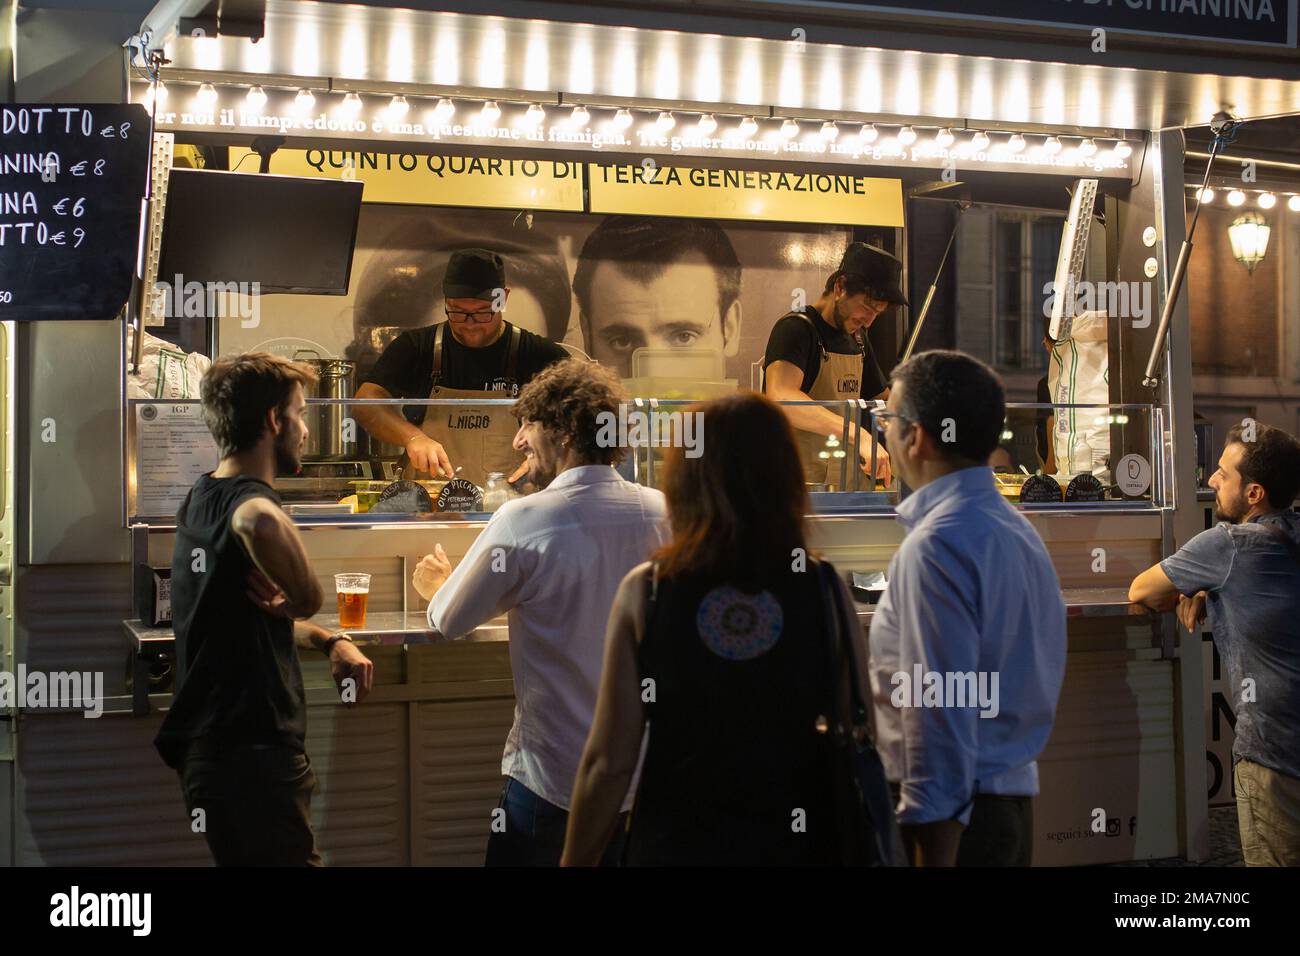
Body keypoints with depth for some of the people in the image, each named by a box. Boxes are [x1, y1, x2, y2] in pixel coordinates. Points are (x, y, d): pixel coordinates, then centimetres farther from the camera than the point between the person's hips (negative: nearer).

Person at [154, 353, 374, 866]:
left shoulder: (202, 500, 13)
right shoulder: (246, 495, -17)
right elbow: (259, 523, -46)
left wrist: (328, 640, 11)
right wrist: (305, 598, -27)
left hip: (213, 750, 10)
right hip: (251, 757, -10)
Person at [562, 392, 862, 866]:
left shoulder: (645, 590, -9)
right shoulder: (825, 592, -8)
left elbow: (609, 762, -9)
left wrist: (575, 861, 4)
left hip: (677, 845, -1)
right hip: (799, 843, 1)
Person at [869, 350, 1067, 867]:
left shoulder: (936, 544, -17)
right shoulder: (1019, 529, 11)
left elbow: (939, 711, -21)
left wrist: (931, 854, -19)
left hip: (949, 812, -9)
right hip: (1015, 795, 9)